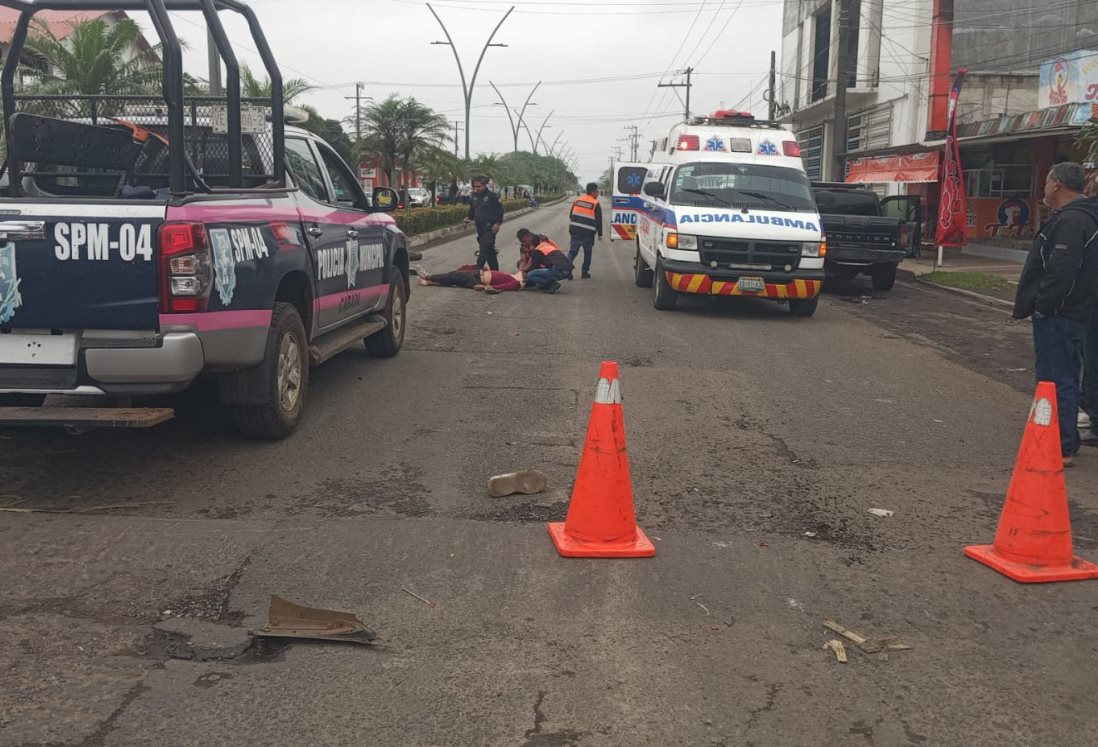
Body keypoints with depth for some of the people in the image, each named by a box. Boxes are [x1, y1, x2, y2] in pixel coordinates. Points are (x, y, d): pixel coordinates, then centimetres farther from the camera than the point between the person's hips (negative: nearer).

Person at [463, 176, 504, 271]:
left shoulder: (492, 196, -8)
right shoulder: (474, 197, 13)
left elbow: (500, 210, -9)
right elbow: (472, 210, 22)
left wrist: (497, 223, -17)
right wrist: (468, 217, 3)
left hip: (489, 227, -7)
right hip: (480, 227, 7)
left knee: (484, 249, -15)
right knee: (490, 250, 14)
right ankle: (495, 270, 22)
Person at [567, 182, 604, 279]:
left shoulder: (577, 201, 11)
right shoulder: (596, 204, -7)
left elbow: (571, 216, 16)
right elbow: (599, 221, -7)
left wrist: (571, 230, 24)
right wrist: (600, 234, 0)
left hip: (575, 231, 4)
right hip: (588, 233, -4)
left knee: (572, 251, 5)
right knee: (587, 253, 10)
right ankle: (585, 272, 12)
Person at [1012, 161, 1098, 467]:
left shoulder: (1070, 220, -19)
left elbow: (1061, 272, -27)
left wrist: (1043, 305, -20)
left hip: (1057, 315, -11)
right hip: (1069, 312, 11)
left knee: (1056, 380, -9)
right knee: (1065, 378, 18)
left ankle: (1063, 448, -7)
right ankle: (1067, 442, 28)